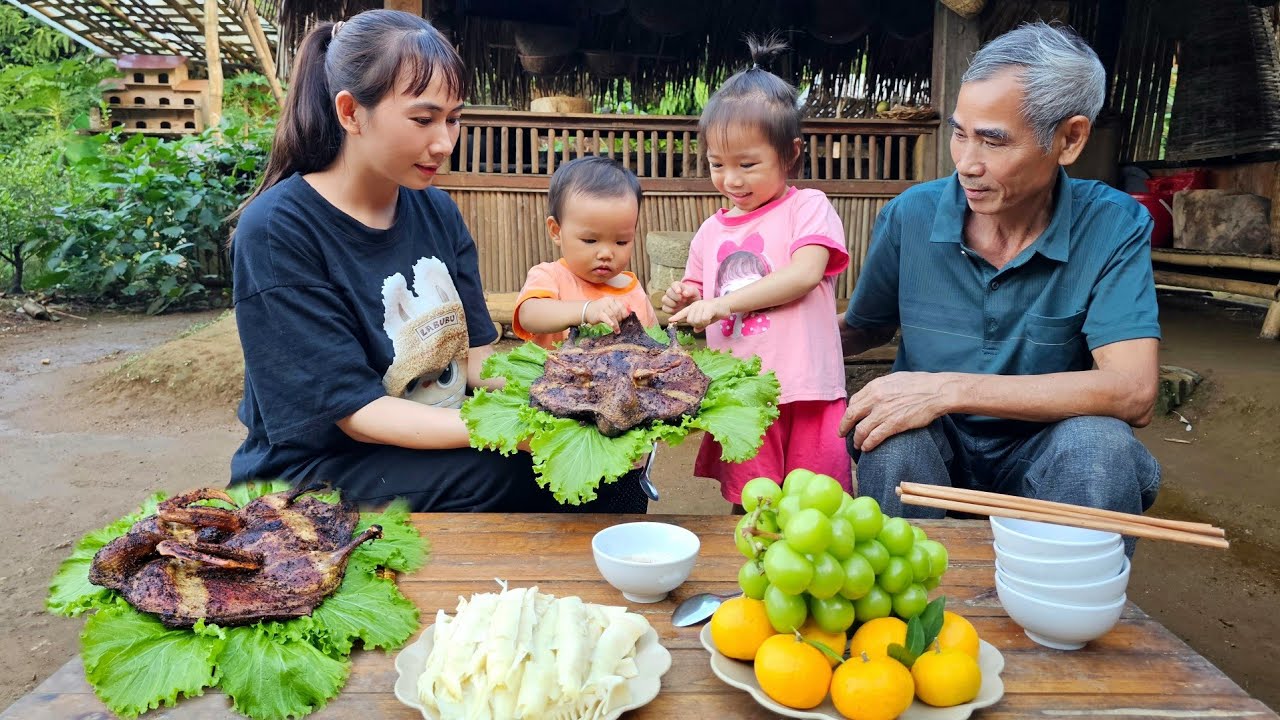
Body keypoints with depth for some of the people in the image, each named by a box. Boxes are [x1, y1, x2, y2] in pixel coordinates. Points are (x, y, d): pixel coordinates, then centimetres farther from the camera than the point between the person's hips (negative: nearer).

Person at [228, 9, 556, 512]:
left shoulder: (437, 211, 2)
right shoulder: (276, 231, -18)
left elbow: (478, 355, 0)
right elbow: (356, 412, -22)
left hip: (443, 445, 6)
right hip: (317, 471, -5)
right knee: (509, 471, -29)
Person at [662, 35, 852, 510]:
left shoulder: (808, 207, 0)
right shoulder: (711, 231, 15)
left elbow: (805, 274, -15)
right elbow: (700, 302, 24)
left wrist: (721, 303, -17)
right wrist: (685, 302, -1)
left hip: (805, 394, -4)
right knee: (747, 511, 8)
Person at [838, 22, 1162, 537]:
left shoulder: (1114, 227, -12)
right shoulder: (909, 216, -7)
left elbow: (1132, 392, -24)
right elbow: (860, 331, 8)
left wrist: (949, 389, -32)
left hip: (1038, 452, 0)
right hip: (937, 446, 1)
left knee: (1098, 441, -32)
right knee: (896, 443, -33)